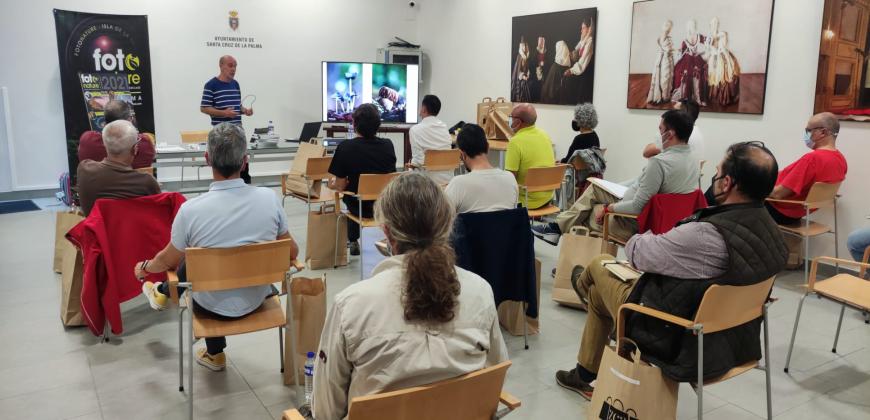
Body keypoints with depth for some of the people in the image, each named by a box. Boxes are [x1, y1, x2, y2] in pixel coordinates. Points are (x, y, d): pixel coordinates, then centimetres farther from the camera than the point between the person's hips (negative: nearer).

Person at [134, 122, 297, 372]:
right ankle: (164, 292, 51)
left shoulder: (190, 210, -23)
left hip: (215, 307, -2)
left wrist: (144, 268, 18)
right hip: (257, 300, 3)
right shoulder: (270, 198, -18)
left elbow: (169, 261, -5)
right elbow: (291, 253, -5)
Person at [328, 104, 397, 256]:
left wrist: (332, 184, 12)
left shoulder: (345, 147, -18)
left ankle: (353, 241, 43)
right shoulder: (388, 145, -8)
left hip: (361, 208, -2)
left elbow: (341, 186, -13)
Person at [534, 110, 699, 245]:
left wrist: (609, 207, -12)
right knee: (595, 188, 18)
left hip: (635, 224, -8)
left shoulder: (659, 162, -29)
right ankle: (559, 226, 22)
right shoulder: (692, 161, -1)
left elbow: (637, 207, -27)